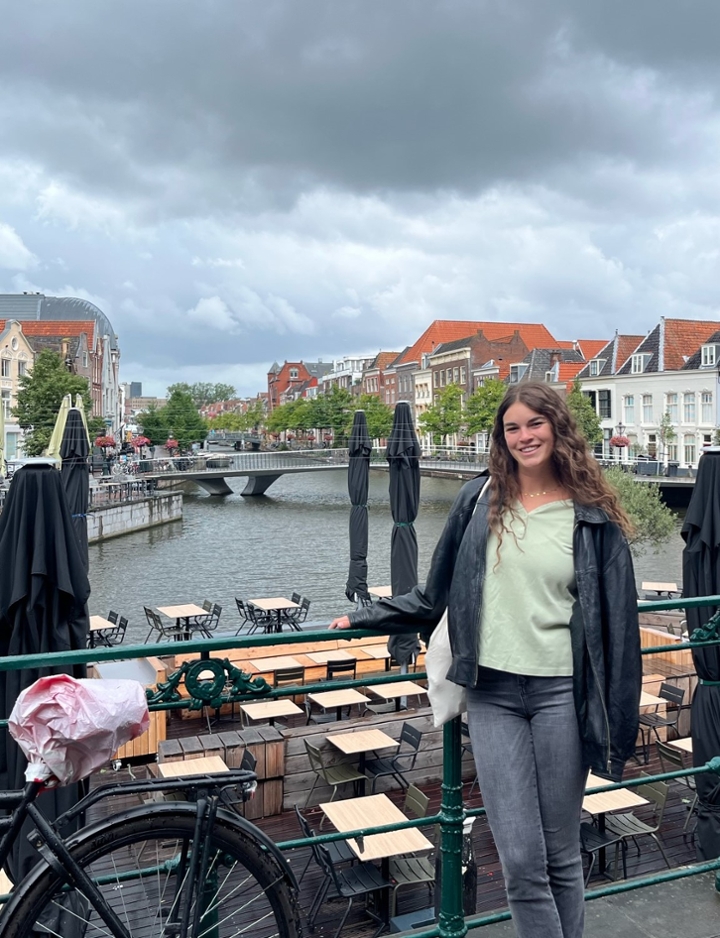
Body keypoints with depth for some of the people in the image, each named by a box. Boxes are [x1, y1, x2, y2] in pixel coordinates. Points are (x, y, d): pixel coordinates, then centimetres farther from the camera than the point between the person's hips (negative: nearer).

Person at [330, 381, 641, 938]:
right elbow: (435, 596, 13)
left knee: (562, 854, 12)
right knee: (521, 862, 2)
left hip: (561, 694, -1)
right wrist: (364, 619, 13)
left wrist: (619, 725, 0)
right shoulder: (480, 501, 4)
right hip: (492, 693, 1)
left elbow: (618, 623, 1)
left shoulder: (593, 517, 0)